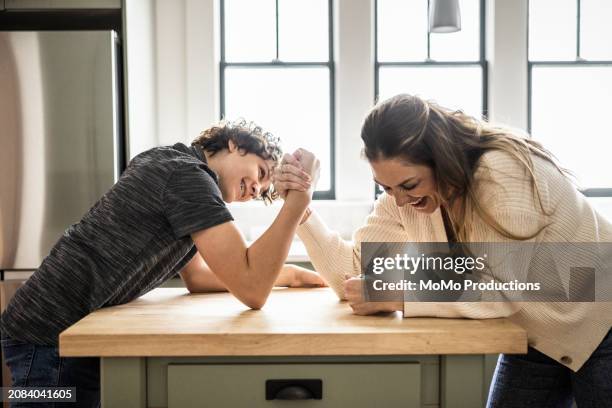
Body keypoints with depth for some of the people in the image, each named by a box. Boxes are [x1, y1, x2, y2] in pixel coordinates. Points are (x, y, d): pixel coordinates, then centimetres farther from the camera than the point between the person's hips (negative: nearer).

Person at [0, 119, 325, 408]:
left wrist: (288, 275, 13)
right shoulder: (188, 175, -18)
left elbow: (196, 277, 16)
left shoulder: (174, 166, 13)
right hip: (53, 337, -10)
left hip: (73, 330, 10)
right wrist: (299, 197, -23)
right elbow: (252, 291, -26)